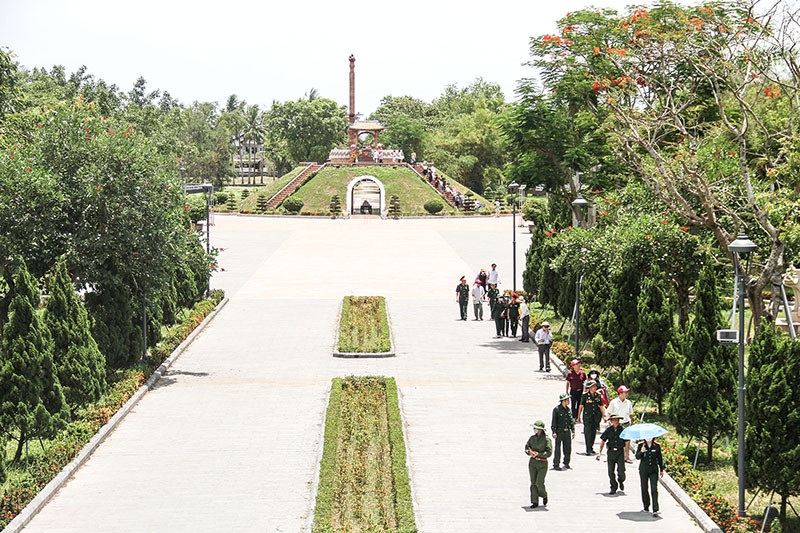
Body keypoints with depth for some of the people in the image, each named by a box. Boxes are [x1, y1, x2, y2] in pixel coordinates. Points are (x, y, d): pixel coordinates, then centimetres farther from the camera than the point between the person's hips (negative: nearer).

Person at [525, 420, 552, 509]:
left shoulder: (546, 439, -10)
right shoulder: (532, 438, 5)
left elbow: (549, 452, -14)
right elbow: (526, 448, 11)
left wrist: (538, 454, -20)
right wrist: (530, 452, -11)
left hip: (542, 464, -5)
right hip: (532, 462, 5)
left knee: (539, 483, -10)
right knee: (533, 483, 2)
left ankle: (544, 495, 21)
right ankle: (535, 502, 7)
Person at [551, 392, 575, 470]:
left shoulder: (568, 409, 9)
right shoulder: (557, 409, -9)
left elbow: (571, 421, 15)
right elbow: (553, 421, -9)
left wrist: (573, 431, 10)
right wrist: (554, 432, -15)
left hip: (567, 431, 6)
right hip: (559, 431, -6)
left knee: (568, 448, 9)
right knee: (558, 448, -3)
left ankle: (566, 463, 25)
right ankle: (556, 465, 3)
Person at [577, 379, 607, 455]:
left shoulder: (598, 395, 4)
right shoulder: (585, 395, -7)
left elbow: (601, 406, 9)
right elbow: (581, 407, -2)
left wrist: (604, 415, -1)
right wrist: (579, 417, 0)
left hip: (596, 417, 4)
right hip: (587, 417, -4)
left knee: (593, 433, 10)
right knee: (588, 433, -10)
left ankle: (591, 448, 25)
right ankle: (588, 450, -10)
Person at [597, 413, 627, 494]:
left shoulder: (623, 429, -2)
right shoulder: (608, 430, 2)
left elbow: (626, 442, 3)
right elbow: (603, 441, 10)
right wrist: (600, 452, 5)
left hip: (620, 452, -2)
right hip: (611, 452, 2)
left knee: (621, 471, -8)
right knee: (611, 471, 0)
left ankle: (621, 481, 25)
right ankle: (613, 487, 16)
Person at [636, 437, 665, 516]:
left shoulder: (657, 446, 3)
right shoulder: (641, 445, 1)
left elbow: (660, 458, 12)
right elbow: (637, 457, -6)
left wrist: (661, 470, 17)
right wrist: (641, 452, -27)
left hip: (654, 470, -1)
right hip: (643, 470, 1)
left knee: (654, 489, -9)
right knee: (644, 488, 8)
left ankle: (655, 510, -13)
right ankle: (646, 507, 27)